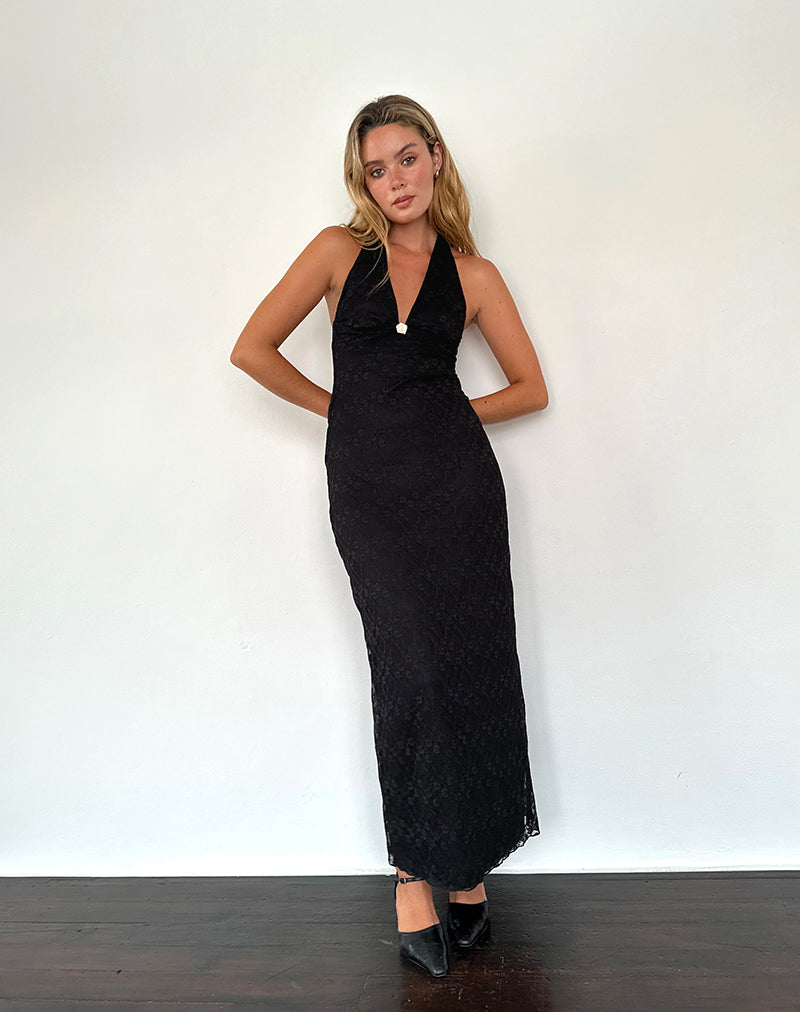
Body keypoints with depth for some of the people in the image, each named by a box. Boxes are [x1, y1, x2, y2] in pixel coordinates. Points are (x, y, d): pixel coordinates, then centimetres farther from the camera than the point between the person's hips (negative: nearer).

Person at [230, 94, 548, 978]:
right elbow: (253, 349, 2)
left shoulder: (472, 272, 9)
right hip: (367, 483, -1)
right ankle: (416, 879, 10)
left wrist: (436, 416, 7)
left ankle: (465, 863, 19)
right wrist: (352, 410, 7)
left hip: (455, 475, 2)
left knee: (469, 662, 2)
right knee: (411, 664, -4)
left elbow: (530, 388, 13)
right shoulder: (341, 250, 7)